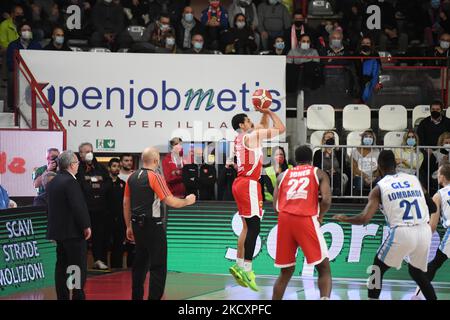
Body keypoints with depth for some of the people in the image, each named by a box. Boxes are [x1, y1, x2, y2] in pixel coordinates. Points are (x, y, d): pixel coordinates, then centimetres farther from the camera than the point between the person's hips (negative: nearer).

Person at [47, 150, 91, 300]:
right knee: (79, 266, -4)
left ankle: (62, 296, 11)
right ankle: (78, 296, -7)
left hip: (58, 231, 9)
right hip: (73, 231, -9)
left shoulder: (53, 182, 11)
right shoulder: (70, 182, -16)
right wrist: (86, 226, -11)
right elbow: (78, 207, -20)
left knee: (61, 266, 10)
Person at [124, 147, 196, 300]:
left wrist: (129, 227, 18)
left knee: (140, 263, 17)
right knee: (158, 266, -3)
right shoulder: (155, 177, -13)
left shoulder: (132, 177, 7)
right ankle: (154, 297, -8)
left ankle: (137, 296, 21)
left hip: (137, 224, 7)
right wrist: (187, 201, 0)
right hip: (152, 224, -7)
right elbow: (170, 201, -18)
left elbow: (126, 203, 12)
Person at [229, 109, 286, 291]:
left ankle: (239, 265, 12)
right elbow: (281, 128, -9)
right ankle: (246, 268, -15)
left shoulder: (240, 138, 17)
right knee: (254, 226, -10)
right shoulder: (251, 136, -10)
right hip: (249, 184, -10)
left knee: (248, 226, 14)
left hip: (241, 183, 10)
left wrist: (265, 113, 22)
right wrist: (269, 112, 2)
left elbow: (263, 127, 34)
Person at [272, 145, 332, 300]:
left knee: (286, 271, 16)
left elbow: (276, 205, 14)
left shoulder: (283, 175, 23)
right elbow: (326, 200, -2)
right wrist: (320, 216, 16)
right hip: (306, 219, -3)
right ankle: (325, 298, -23)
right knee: (324, 268, 2)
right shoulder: (318, 173, 15)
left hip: (285, 219, 3)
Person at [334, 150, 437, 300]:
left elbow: (365, 218, -2)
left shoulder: (379, 188, 5)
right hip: (424, 231, 4)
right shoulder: (414, 179, 16)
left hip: (402, 232, -4)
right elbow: (432, 207, 18)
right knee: (417, 271, 27)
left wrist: (344, 219, 16)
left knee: (378, 268, 19)